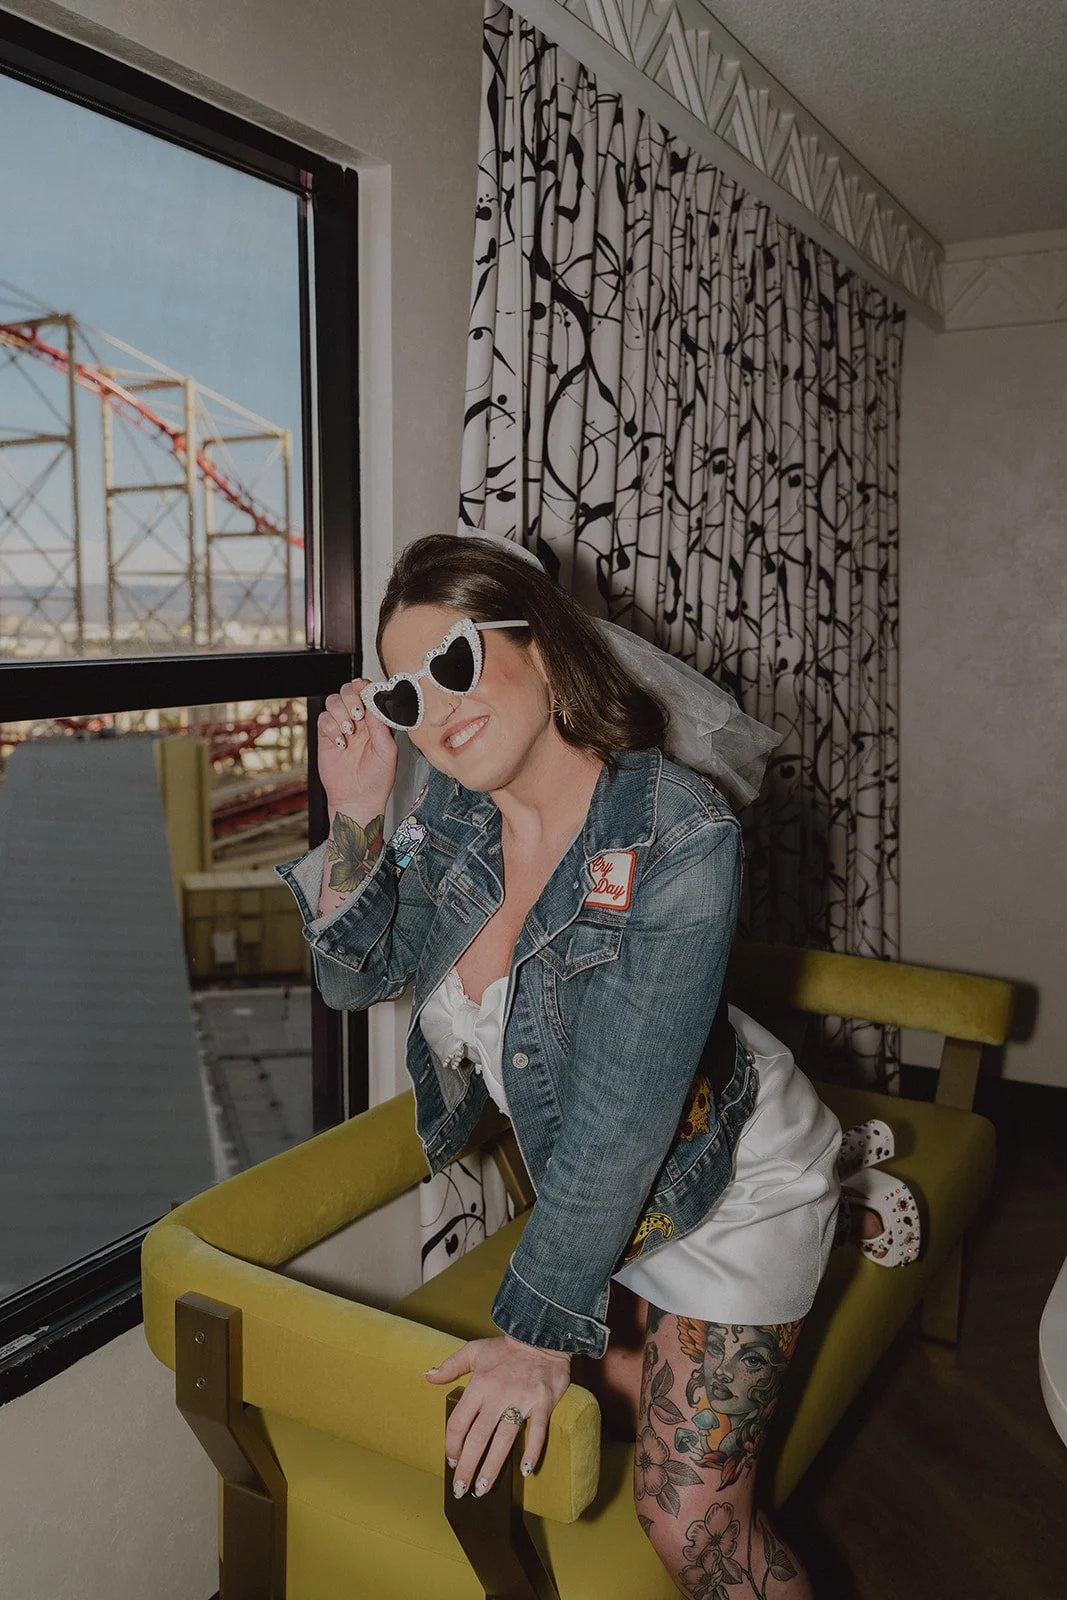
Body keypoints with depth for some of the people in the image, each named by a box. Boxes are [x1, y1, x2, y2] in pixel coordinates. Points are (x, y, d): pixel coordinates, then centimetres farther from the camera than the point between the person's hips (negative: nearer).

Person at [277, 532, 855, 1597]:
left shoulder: (679, 836, -32)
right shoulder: (452, 810, -12)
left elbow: (623, 1113, -31)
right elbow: (355, 973, -2)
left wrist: (543, 1324, -27)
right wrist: (354, 819, -19)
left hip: (725, 1177, -6)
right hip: (577, 1177, 6)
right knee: (614, 1404, 20)